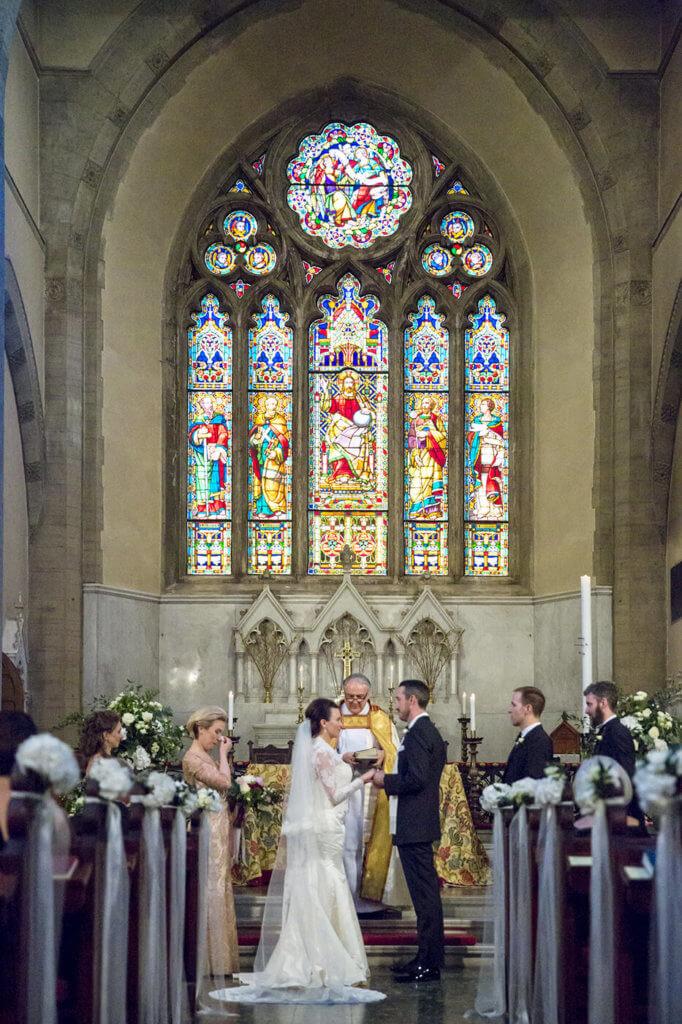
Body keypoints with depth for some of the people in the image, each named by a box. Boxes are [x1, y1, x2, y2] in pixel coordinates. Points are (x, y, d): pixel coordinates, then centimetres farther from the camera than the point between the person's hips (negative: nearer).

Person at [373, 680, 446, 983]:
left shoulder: (417, 733, -15)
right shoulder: (431, 732, 17)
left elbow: (417, 778, -23)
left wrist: (387, 781, -10)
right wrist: (391, 779, 14)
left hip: (414, 827, -11)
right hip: (422, 823, 11)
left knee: (424, 894, -7)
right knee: (427, 892, 14)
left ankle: (428, 963, -5)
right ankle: (431, 957, 20)